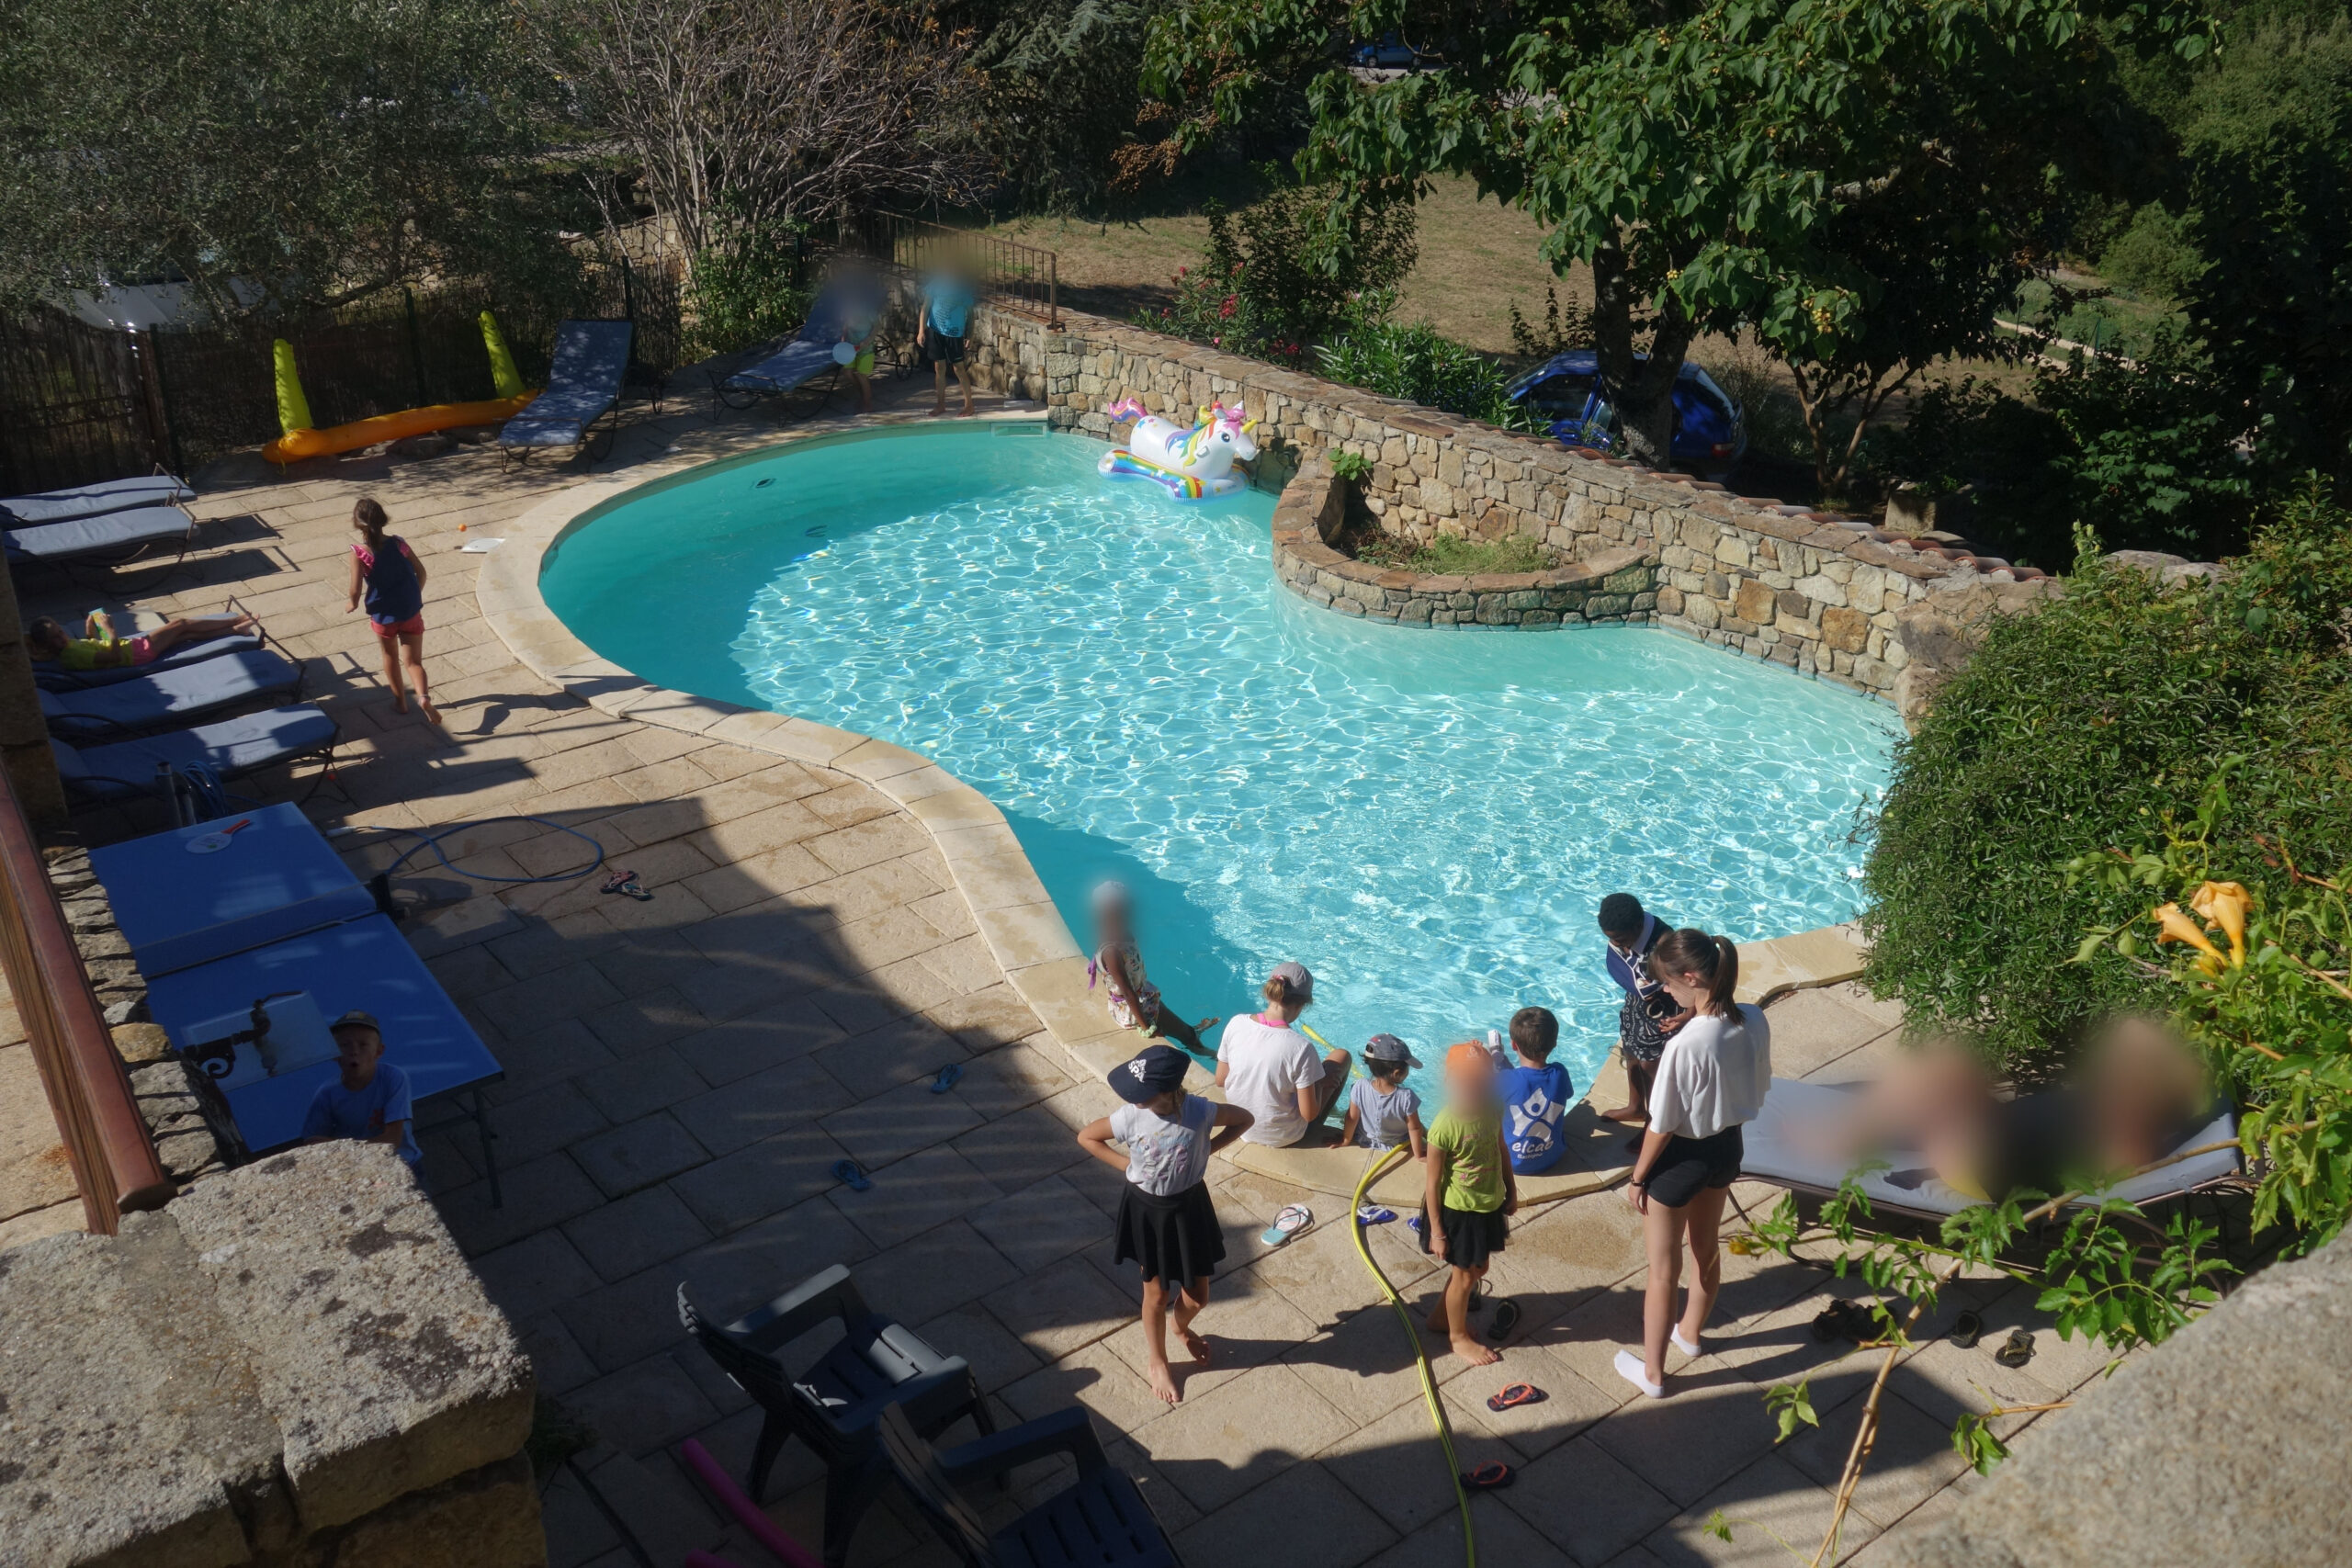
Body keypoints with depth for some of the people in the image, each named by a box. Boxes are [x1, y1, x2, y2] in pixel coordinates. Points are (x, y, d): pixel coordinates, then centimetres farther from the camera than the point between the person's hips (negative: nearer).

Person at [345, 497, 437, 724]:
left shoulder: (359, 553, -16)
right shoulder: (398, 543, -7)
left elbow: (356, 589, -18)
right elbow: (421, 572, 0)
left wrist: (352, 604, 4)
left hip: (382, 615, -1)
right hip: (411, 612, 1)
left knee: (390, 657, 23)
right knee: (414, 660, 4)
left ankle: (400, 700, 36)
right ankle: (424, 697, -21)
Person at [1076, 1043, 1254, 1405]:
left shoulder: (1199, 1111, -25)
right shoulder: (1130, 1117, -25)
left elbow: (1244, 1119, -6)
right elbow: (1086, 1136, -8)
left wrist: (1207, 1149, -12)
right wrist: (1126, 1164, -13)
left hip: (1189, 1208, 1)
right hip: (1146, 1210, -1)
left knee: (1197, 1296, 15)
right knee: (1157, 1294, 16)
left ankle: (1182, 1328, 51)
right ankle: (1157, 1361, 43)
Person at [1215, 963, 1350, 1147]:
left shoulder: (1236, 1024, -16)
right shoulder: (1300, 1048, -29)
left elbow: (1220, 1081, -3)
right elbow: (1309, 1114, -21)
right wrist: (1318, 1083, -3)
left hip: (1241, 1127, 5)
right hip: (1282, 1137, -5)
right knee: (1341, 1056, 12)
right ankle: (1311, 1133, 22)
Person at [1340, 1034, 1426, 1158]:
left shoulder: (1360, 1087, -29)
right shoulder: (1406, 1097, -34)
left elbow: (1352, 1118, -15)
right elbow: (1414, 1129, -22)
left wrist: (1346, 1141, 1)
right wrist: (1419, 1155, -6)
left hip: (1365, 1142, 3)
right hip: (1396, 1146, -3)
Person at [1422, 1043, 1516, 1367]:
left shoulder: (1493, 1110, -11)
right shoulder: (1445, 1126, -29)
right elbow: (1432, 1182, -20)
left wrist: (1511, 1191, 17)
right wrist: (1436, 1232, -15)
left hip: (1490, 1205, 7)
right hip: (1458, 1210, -7)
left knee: (1478, 1268, 23)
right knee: (1464, 1275, 12)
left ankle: (1442, 1317, 46)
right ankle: (1459, 1338, 36)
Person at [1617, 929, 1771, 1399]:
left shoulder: (1685, 1045, -34)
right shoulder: (1754, 1021, -14)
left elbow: (1662, 1126, -23)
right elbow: (1757, 1089, 3)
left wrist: (1637, 1177, -8)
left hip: (1680, 1159, -7)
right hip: (1728, 1148, 7)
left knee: (1663, 1270, 14)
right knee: (1706, 1247, 30)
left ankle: (1652, 1372, 32)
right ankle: (1690, 1332, 55)